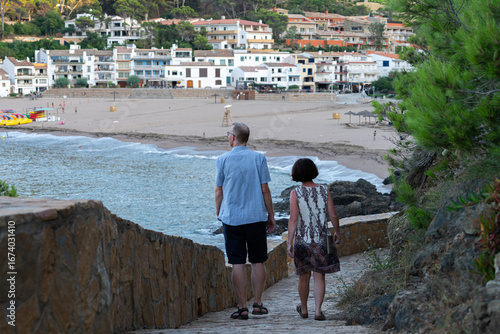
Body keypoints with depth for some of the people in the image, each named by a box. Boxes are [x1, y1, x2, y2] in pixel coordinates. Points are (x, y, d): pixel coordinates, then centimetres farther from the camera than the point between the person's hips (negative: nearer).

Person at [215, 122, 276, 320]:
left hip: (231, 218, -1)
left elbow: (219, 192, 2)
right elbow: (265, 190, 0)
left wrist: (218, 214, 15)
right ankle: (257, 304, 12)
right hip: (256, 217, 1)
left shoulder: (223, 160, -2)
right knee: (258, 261, 10)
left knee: (237, 263, 1)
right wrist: (271, 216, 8)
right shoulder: (259, 159, -1)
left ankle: (242, 307, 1)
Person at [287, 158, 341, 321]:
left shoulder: (296, 193, -10)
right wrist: (337, 232, 16)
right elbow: (333, 215, -1)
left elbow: (293, 219, -14)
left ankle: (304, 309, 31)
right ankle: (318, 311, -6)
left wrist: (289, 243, -11)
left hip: (302, 240, 0)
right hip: (321, 240, 0)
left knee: (304, 276, 15)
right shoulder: (324, 191, -3)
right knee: (319, 277, 4)